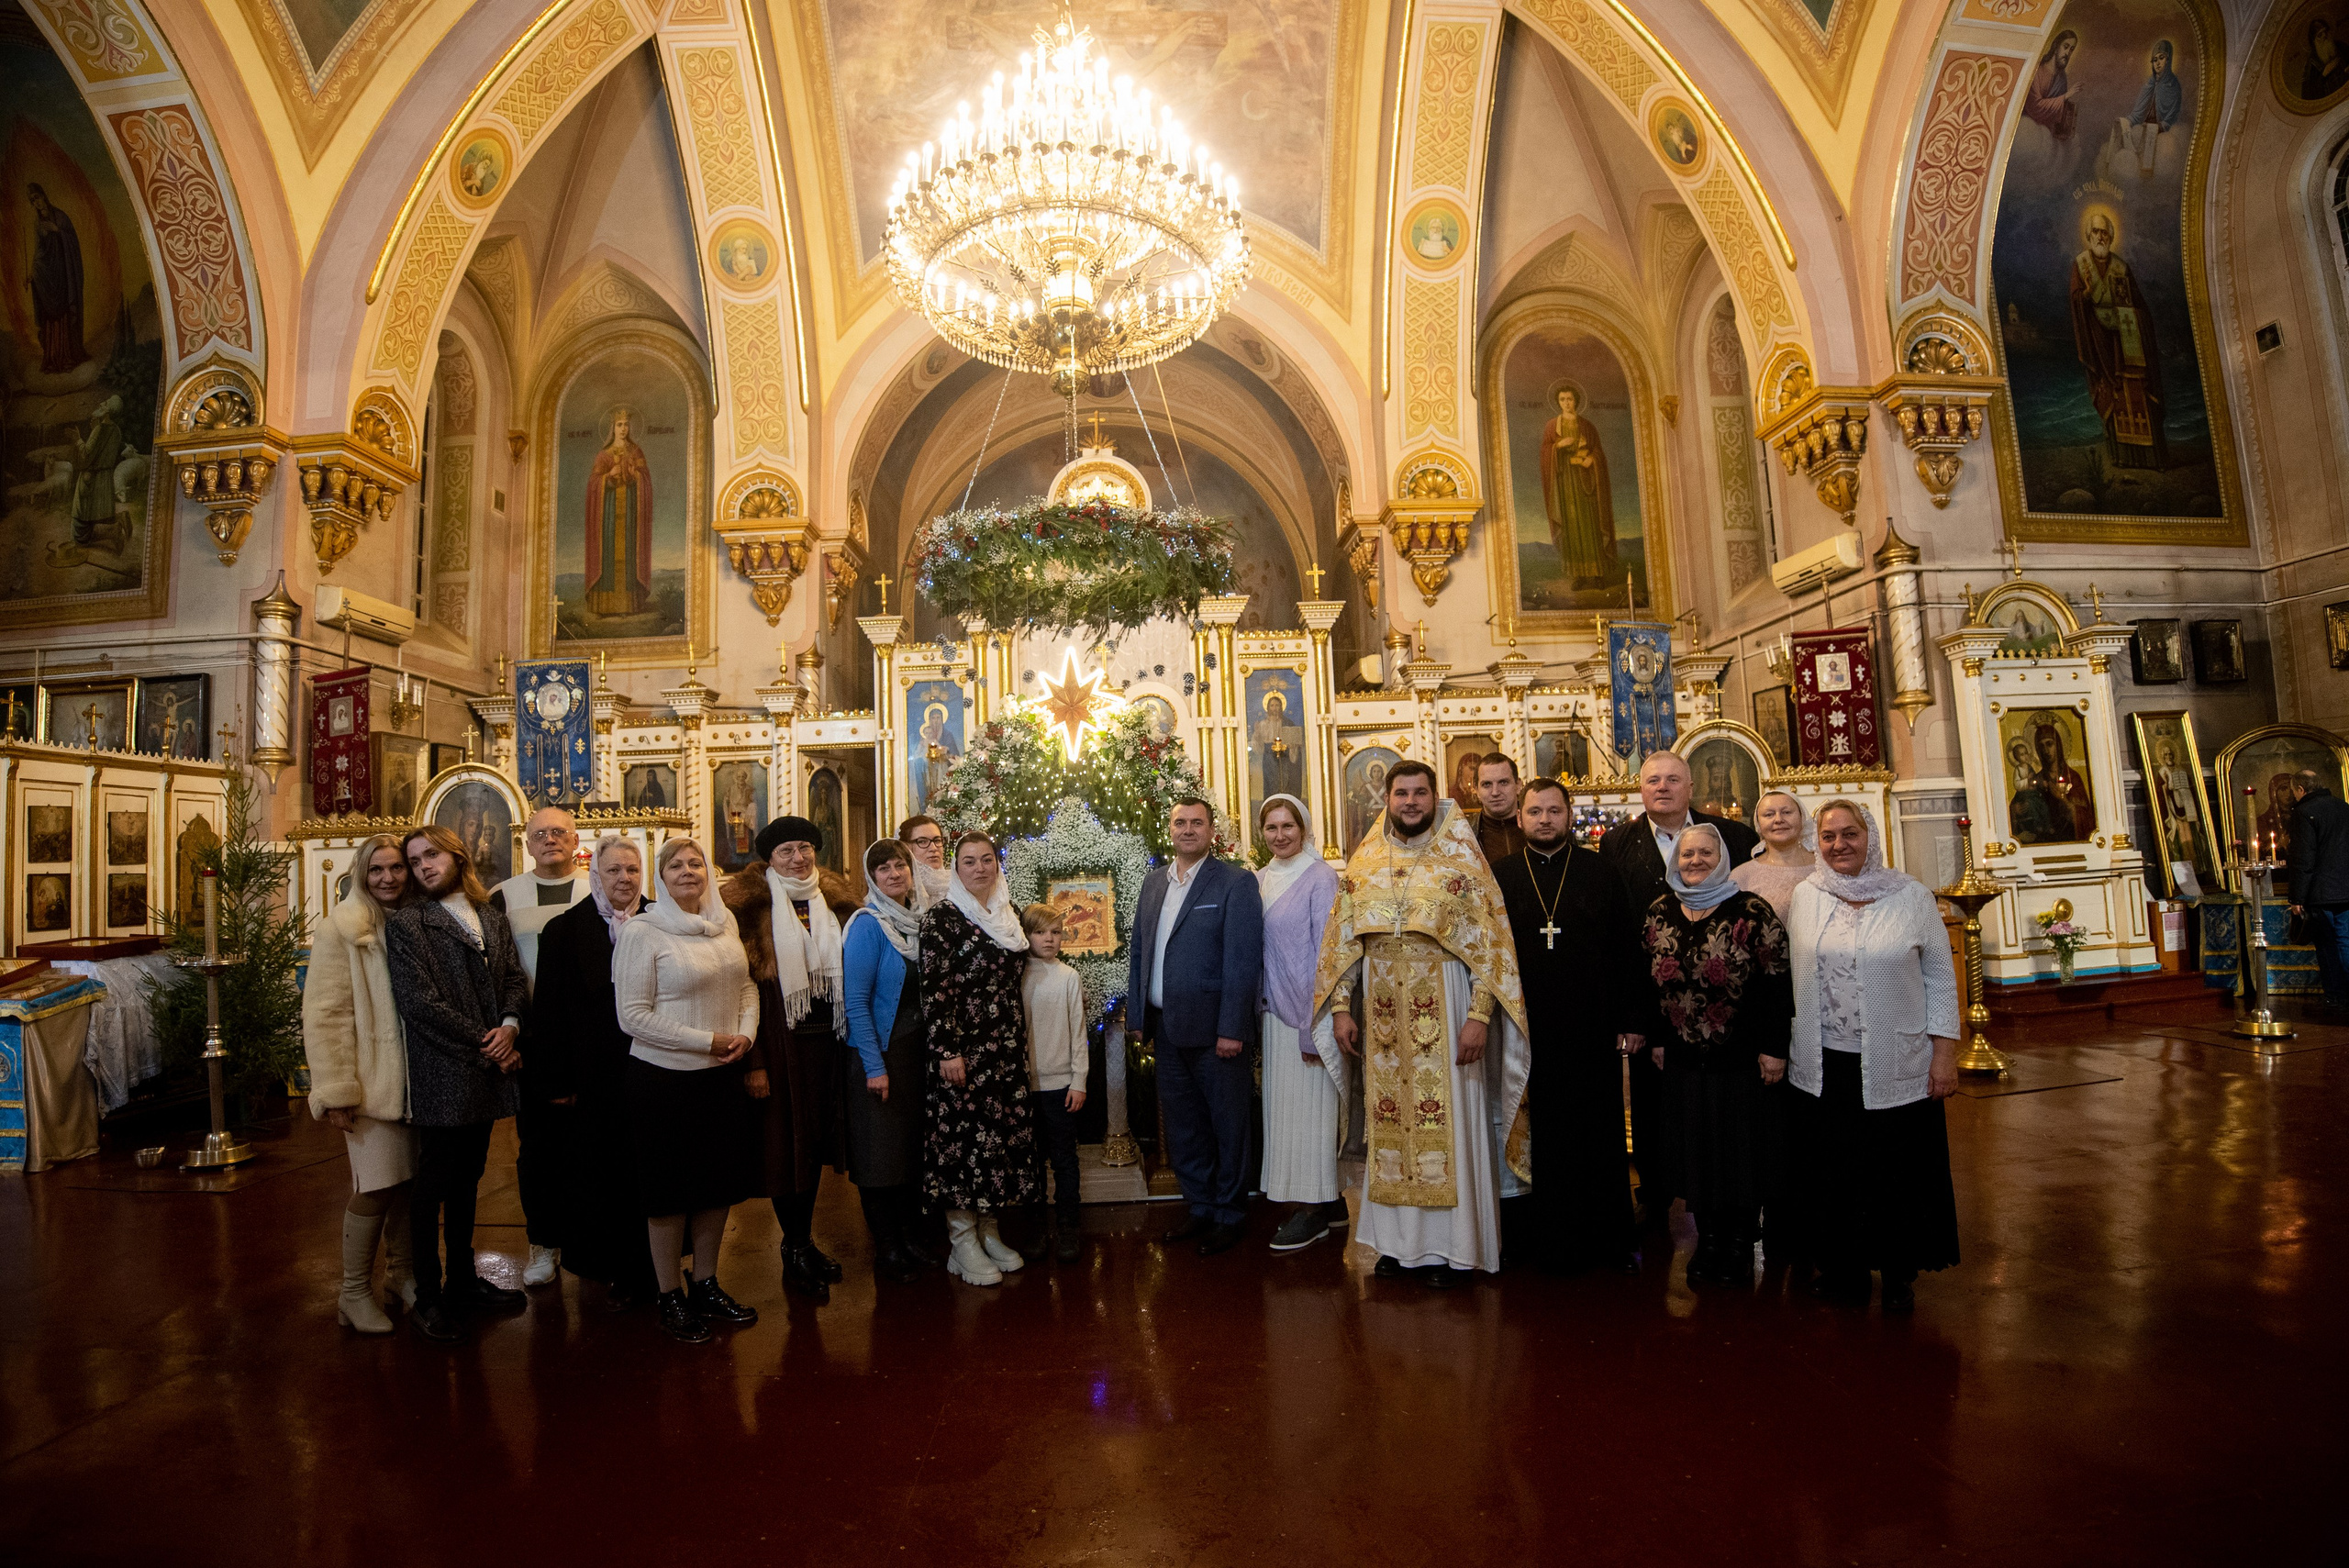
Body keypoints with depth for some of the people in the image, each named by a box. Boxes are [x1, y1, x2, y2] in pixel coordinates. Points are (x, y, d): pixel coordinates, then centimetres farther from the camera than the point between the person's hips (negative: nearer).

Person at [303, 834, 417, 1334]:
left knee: (408, 1178, 11)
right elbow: (324, 1016, -11)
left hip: (416, 1079, 5)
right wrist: (336, 1091, -15)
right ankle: (355, 1293, 13)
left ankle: (401, 1272, 27)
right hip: (373, 1081, -5)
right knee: (376, 1184, -3)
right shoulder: (340, 930, -7)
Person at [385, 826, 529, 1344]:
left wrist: (510, 1025, -10)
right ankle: (427, 1298, 14)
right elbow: (419, 1002, -13)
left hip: (488, 1068, 6)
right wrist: (482, 1043, -13)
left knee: (468, 1179, 16)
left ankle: (462, 1279, 29)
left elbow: (514, 978, 9)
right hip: (441, 1073, -5)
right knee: (433, 1184, 3)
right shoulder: (407, 923, -5)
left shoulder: (492, 918, 13)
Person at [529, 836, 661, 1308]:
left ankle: (648, 1267, 22)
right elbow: (549, 1010, -1)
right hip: (597, 1078, -1)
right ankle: (613, 1272, 22)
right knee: (602, 1172, 6)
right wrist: (556, 1081, -5)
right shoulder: (565, 930, 1)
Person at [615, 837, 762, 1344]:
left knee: (720, 1182, 15)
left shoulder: (725, 922, 5)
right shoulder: (642, 931, -11)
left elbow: (746, 985, 12)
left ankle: (706, 1283, 32)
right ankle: (670, 1297, 24)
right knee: (670, 1189, 8)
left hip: (723, 1075, 6)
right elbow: (633, 1016, -15)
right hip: (666, 1078, -5)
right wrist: (707, 1041, -16)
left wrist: (745, 1033, -6)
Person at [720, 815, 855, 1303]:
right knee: (785, 1140, 4)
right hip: (781, 1041, -5)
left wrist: (851, 1037, 7)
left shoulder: (835, 902, 9)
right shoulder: (750, 908, -6)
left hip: (827, 1039, 5)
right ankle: (795, 1251, 18)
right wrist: (753, 1060, -16)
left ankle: (805, 1241, 27)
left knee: (818, 1138, 12)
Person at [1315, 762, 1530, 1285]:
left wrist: (1480, 1014, -14)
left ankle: (1453, 1246, 15)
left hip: (1444, 1011, -3)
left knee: (1448, 1122, 2)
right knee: (1390, 1123, 9)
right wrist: (1341, 1006, 2)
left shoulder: (1461, 858, -3)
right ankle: (1399, 1240, 21)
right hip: (1385, 1016, 3)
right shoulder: (1363, 863, 7)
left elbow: (1489, 941, -7)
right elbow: (1343, 940, 9)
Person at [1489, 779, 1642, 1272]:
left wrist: (1630, 1020, -3)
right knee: (1532, 1138, 8)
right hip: (1525, 1035, 1)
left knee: (1599, 1138, 9)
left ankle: (1607, 1240, 25)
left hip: (1592, 1033, 0)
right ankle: (1536, 1238, 23)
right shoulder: (1499, 877, 4)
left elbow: (1629, 951, 1)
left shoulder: (1602, 874, 3)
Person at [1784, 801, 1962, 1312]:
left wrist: (1945, 1053, -4)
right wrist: (1780, 1047, 6)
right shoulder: (1805, 897, 2)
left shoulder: (1912, 897, -3)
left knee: (1897, 1174, 8)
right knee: (1829, 1170, 11)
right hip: (1822, 1068, 2)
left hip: (1896, 1068, -2)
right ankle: (1842, 1266, 29)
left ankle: (1900, 1274, 29)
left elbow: (1940, 979, 0)